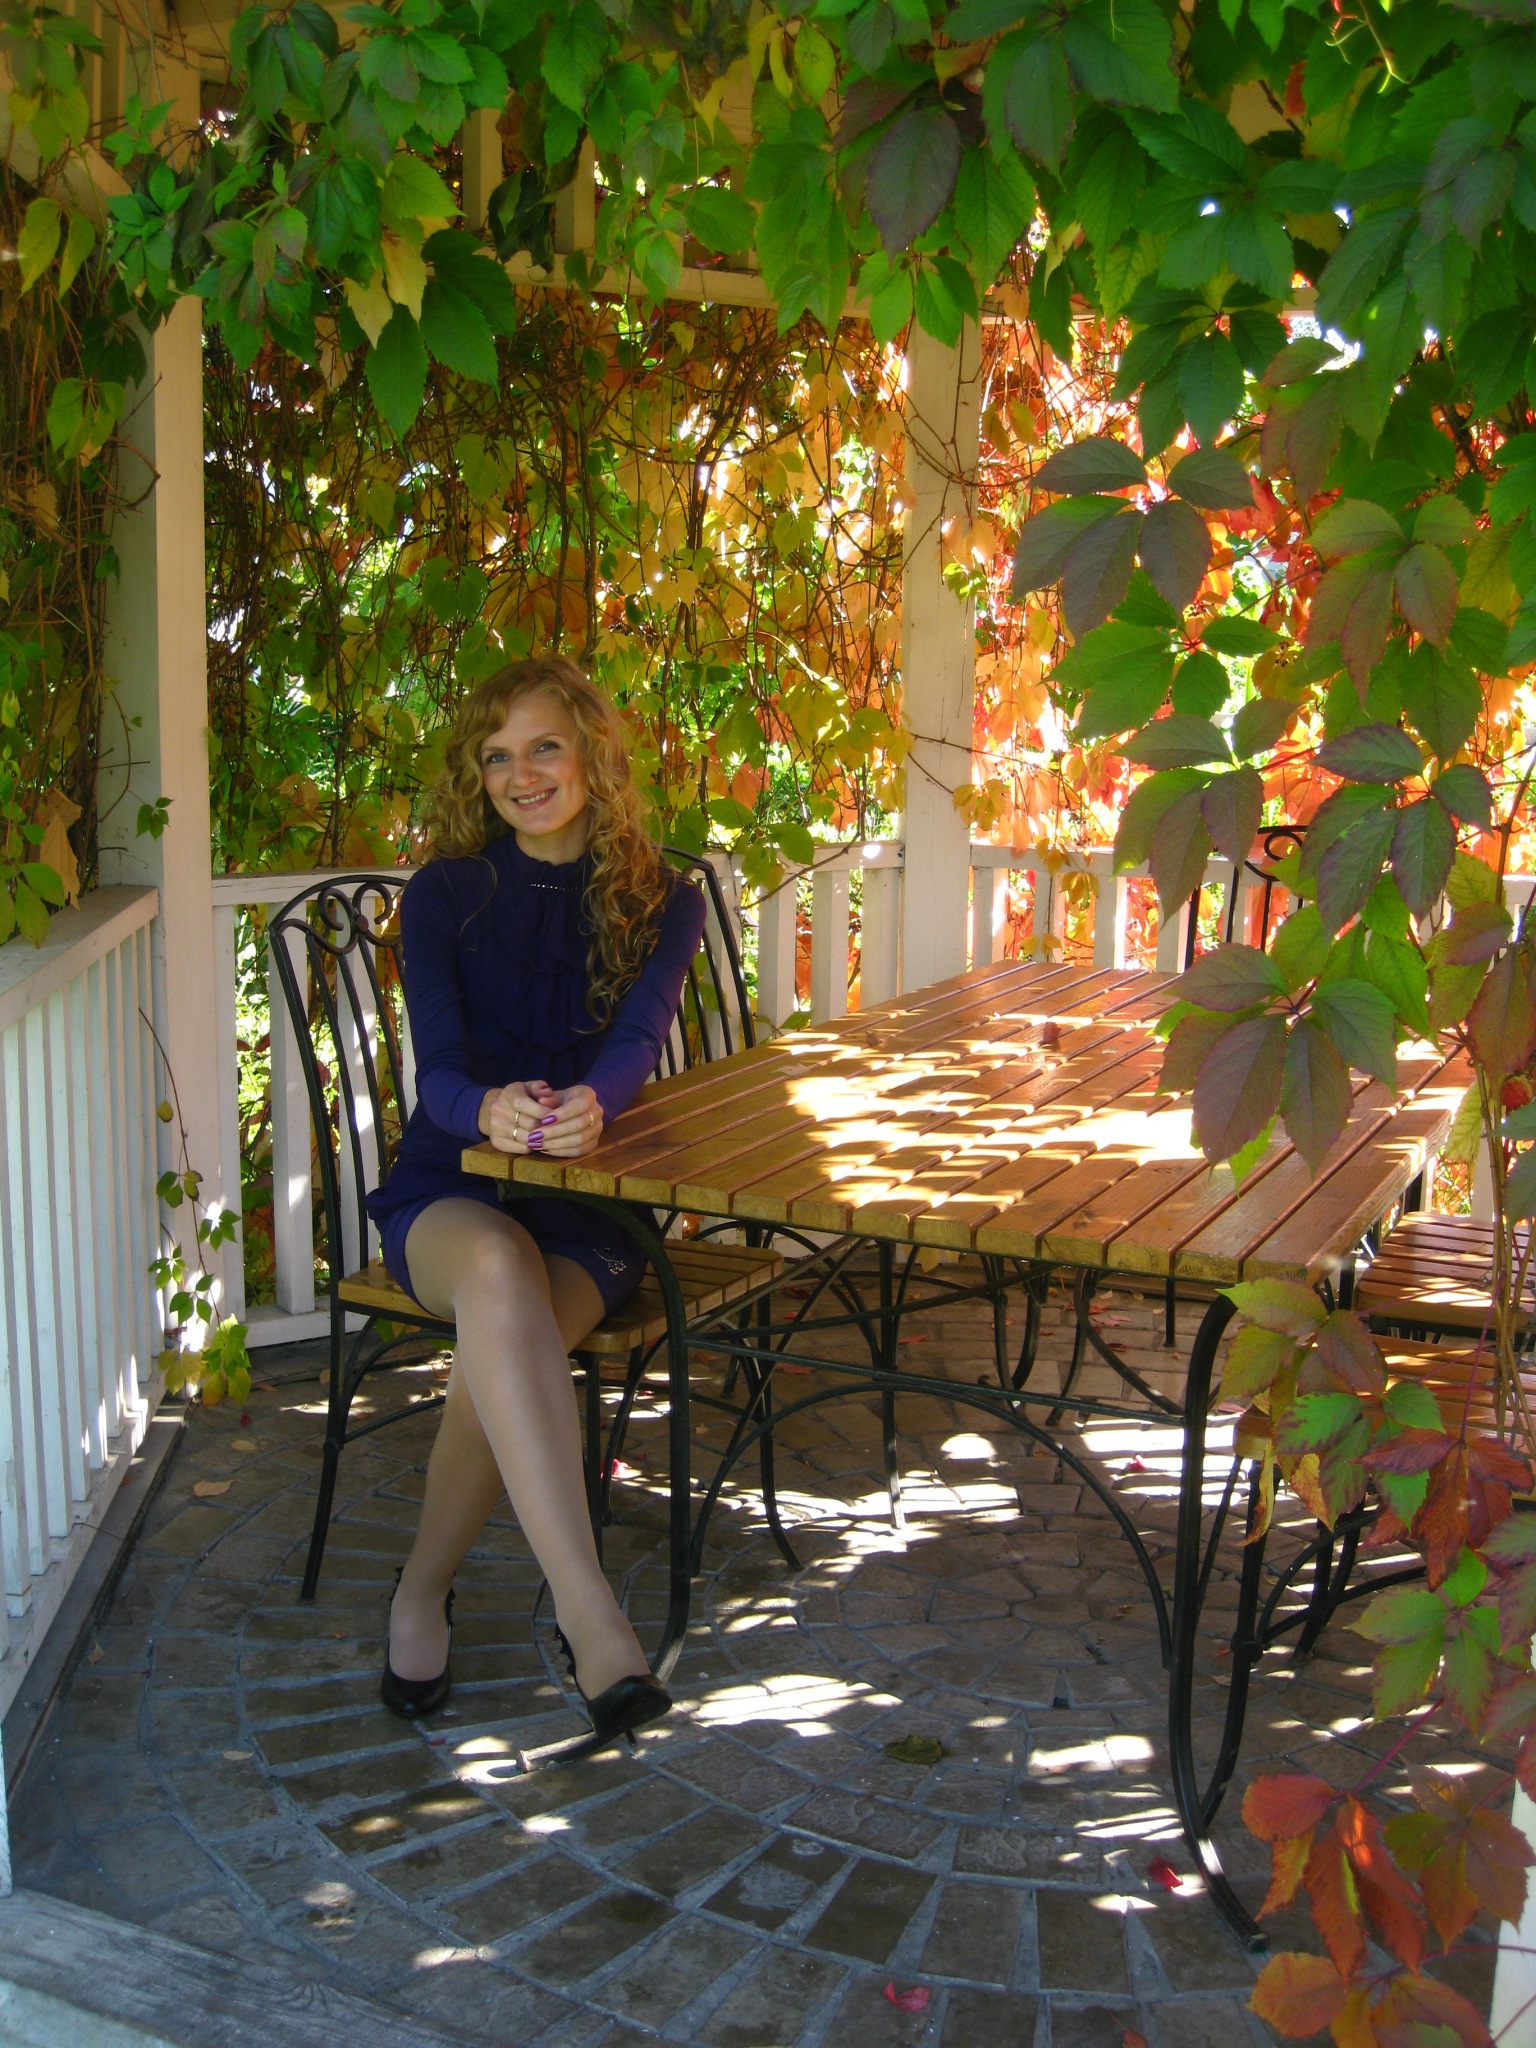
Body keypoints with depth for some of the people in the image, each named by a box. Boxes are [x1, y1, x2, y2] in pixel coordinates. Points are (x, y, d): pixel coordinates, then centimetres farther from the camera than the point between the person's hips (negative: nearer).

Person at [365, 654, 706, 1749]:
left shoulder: (662, 902, 6)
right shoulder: (446, 894, 4)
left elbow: (637, 1042, -12)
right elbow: (438, 1065, -9)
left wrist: (590, 1104, -37)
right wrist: (487, 1109, -35)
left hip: (592, 1202, 1)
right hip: (448, 1188, 0)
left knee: (503, 1344, -33)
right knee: (495, 1265, -37)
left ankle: (426, 1586, -8)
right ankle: (591, 1618, -43)